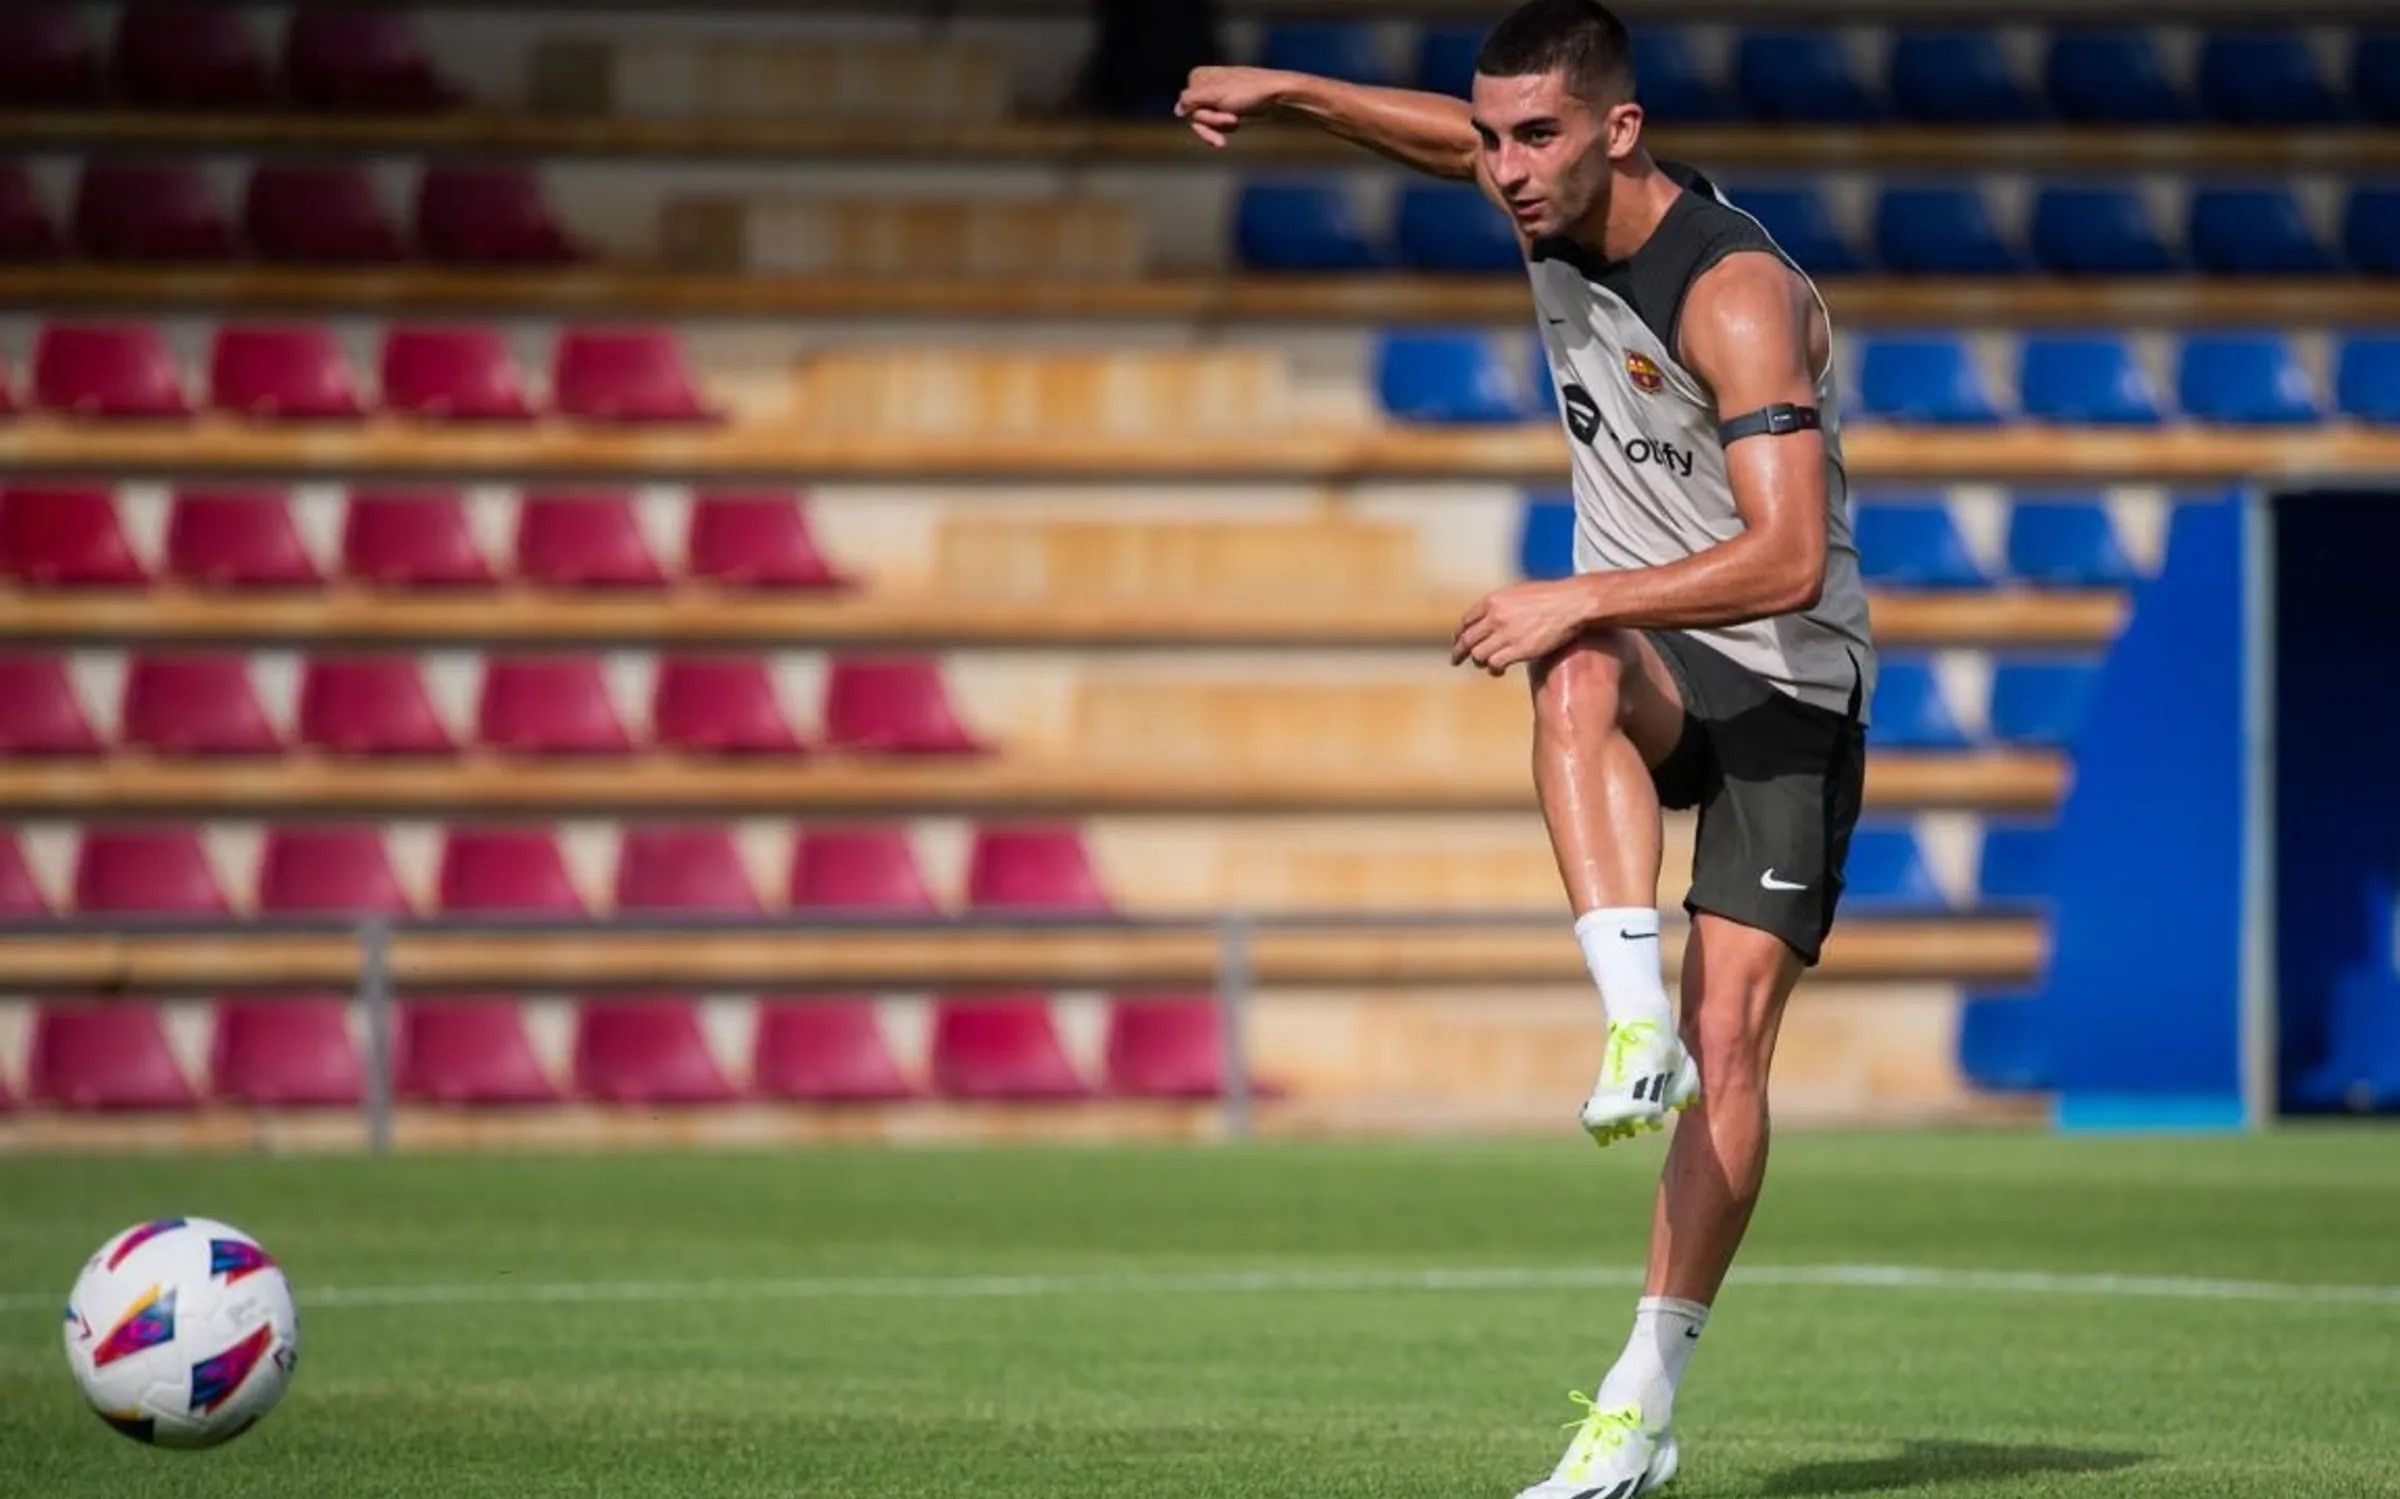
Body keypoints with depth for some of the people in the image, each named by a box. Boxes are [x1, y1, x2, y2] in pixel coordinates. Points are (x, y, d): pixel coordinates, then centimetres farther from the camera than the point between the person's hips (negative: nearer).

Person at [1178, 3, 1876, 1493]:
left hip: (1787, 682, -5)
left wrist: (1585, 598, -36)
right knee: (1575, 678, -35)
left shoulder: (1737, 296, -25)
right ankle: (1635, 1022, -44)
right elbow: (1457, 138, 24)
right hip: (1643, 654, 6)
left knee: (1732, 1046, -14)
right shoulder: (1555, 206, -3)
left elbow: (1790, 561, -33)